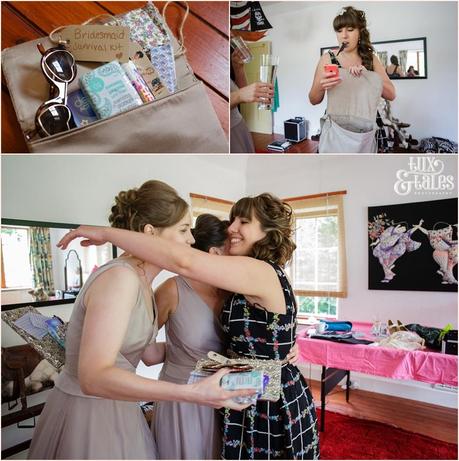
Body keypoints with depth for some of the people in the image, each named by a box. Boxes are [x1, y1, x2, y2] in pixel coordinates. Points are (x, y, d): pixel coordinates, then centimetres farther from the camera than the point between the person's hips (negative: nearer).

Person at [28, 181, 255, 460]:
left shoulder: (143, 282, 3)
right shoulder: (119, 277, -26)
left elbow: (150, 354, 6)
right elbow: (93, 377, -33)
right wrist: (191, 393, -36)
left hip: (117, 409, 8)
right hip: (87, 414, -8)